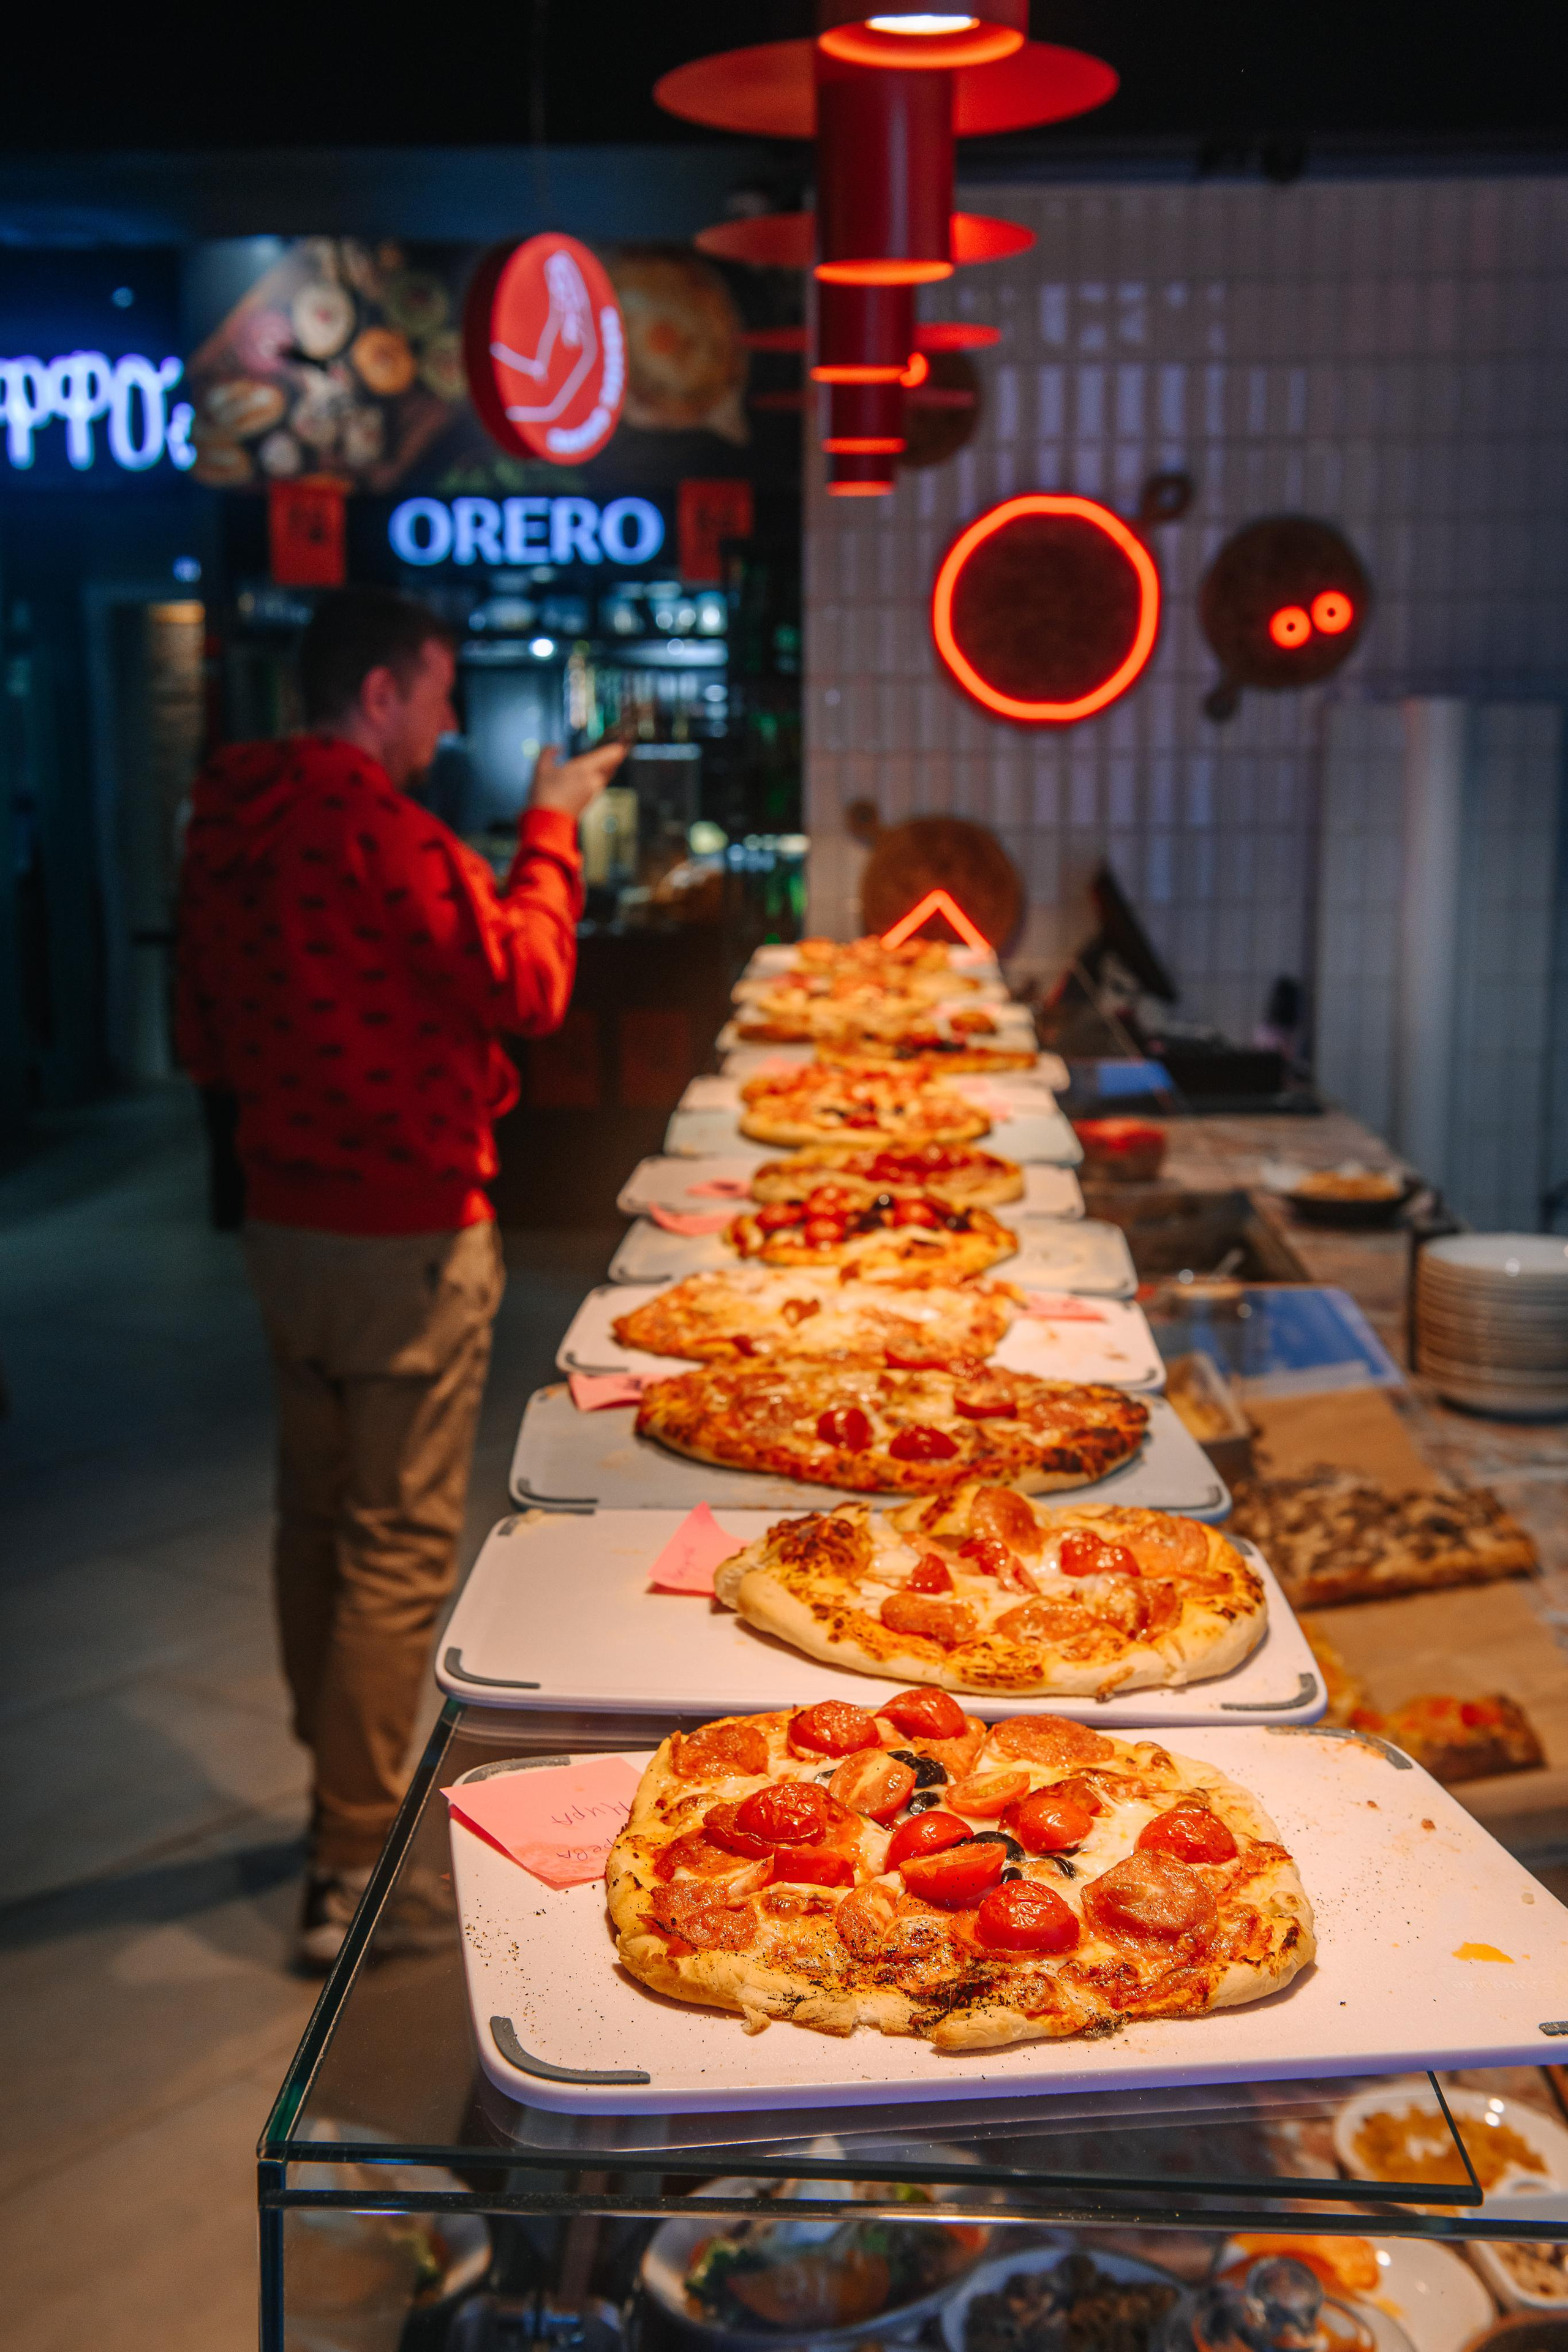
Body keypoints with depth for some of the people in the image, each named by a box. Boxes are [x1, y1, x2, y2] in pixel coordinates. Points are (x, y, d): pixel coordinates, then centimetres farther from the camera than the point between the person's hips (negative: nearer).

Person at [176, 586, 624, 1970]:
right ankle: (354, 1878, 4)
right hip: (404, 1236, -9)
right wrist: (550, 829, -6)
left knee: (317, 1518, 19)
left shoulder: (227, 830, 7)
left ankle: (341, 1793, 35)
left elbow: (205, 1045, 15)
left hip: (283, 1220, 9)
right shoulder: (374, 828, -20)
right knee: (399, 1546, -2)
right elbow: (528, 985, -16)